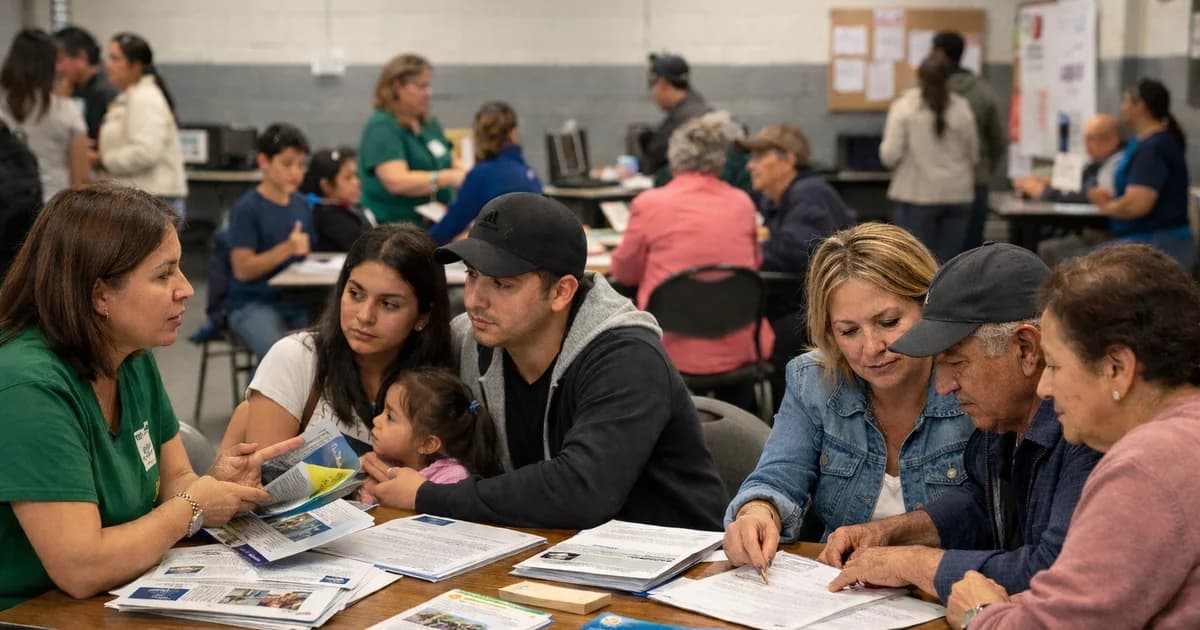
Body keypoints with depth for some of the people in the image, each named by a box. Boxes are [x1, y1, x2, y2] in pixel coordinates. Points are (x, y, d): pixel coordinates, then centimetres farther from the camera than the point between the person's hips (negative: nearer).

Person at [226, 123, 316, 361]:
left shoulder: (302, 206, 12)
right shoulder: (246, 208, -6)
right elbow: (243, 269, -11)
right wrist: (286, 249, -21)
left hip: (296, 303, 5)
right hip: (253, 304, -5)